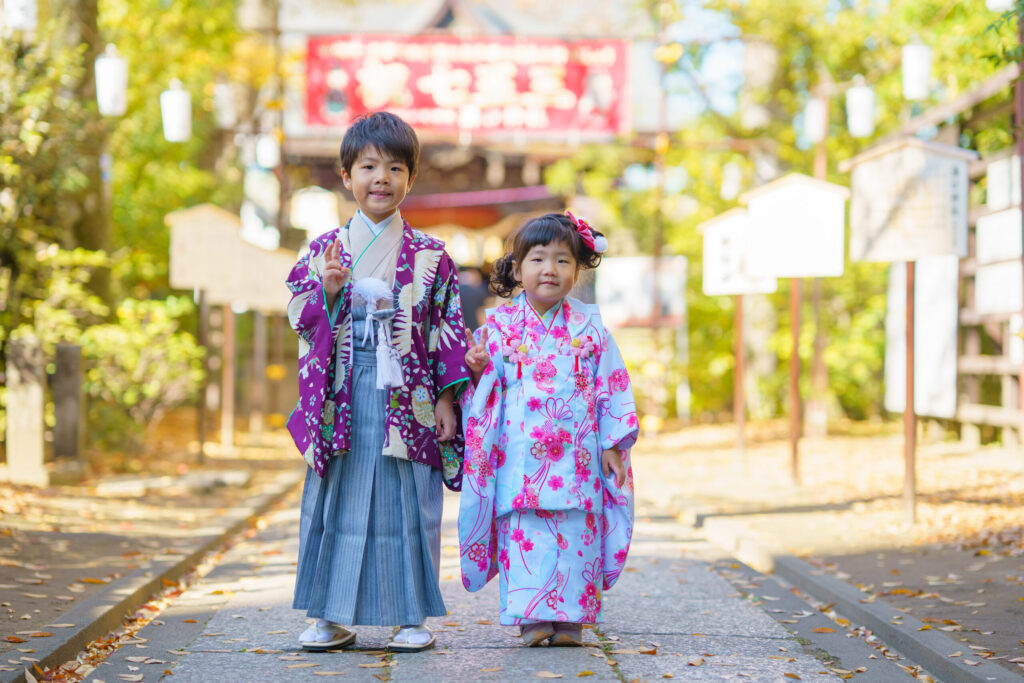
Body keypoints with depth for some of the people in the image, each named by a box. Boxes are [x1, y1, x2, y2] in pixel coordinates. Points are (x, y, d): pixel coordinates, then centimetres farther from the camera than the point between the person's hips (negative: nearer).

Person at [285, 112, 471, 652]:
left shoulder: (430, 256, 4)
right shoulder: (324, 251, 6)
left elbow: (447, 329, 4)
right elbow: (301, 319, 4)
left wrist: (446, 399, -1)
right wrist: (328, 292, -15)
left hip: (405, 397, -1)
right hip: (342, 398, 1)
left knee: (406, 501, 2)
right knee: (337, 500, 4)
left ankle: (410, 615, 12)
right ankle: (334, 616, 14)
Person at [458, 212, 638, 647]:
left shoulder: (589, 326, 6)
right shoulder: (499, 325, 5)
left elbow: (612, 386, 8)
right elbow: (488, 388, 8)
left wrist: (612, 444, 3)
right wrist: (480, 370, -15)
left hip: (577, 453, 1)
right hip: (521, 454, 0)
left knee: (575, 531, -1)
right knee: (525, 530, -4)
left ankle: (570, 617, 8)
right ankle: (531, 617, 3)